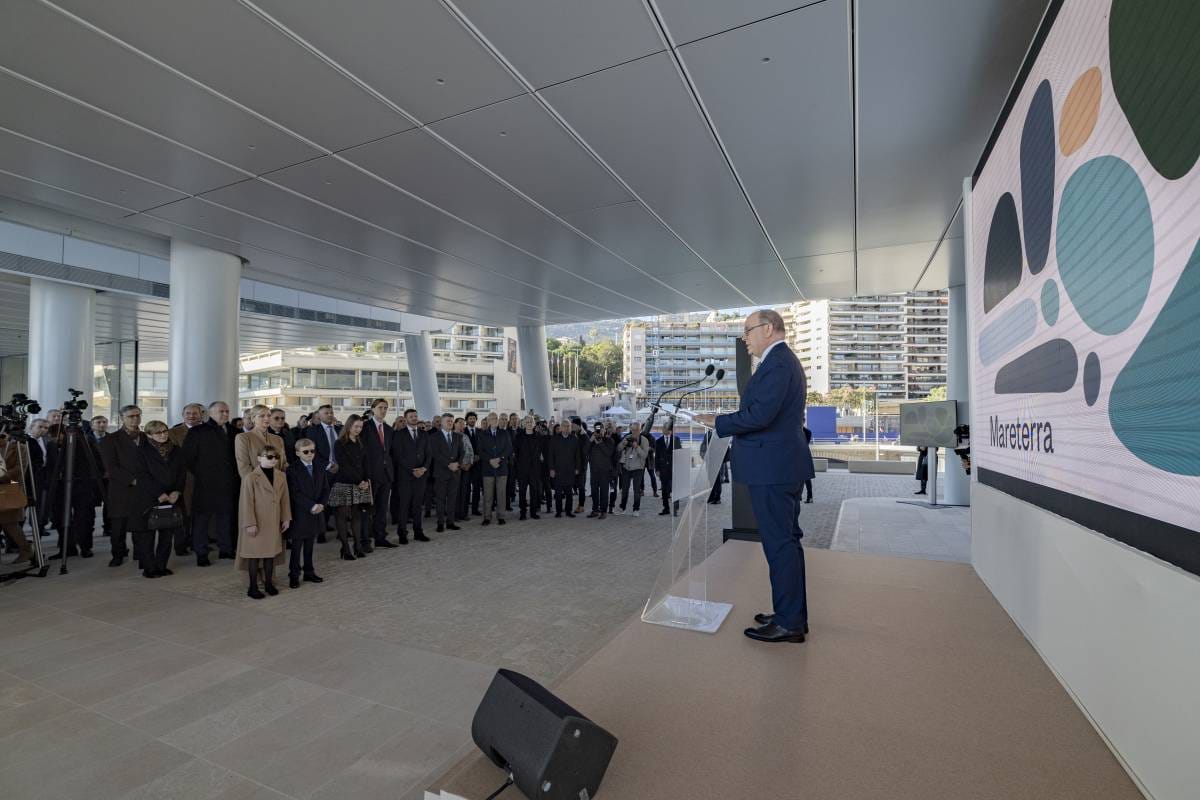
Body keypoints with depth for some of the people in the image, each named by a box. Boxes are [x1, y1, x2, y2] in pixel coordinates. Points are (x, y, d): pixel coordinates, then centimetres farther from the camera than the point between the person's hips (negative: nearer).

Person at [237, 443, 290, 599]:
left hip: (274, 523, 5)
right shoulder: (250, 477, -13)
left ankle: (269, 583, 26)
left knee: (271, 553, 13)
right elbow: (246, 502, -12)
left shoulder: (281, 476, 3)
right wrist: (250, 523, -13)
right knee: (255, 554, 5)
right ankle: (253, 587, 16)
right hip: (257, 524, -5)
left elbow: (285, 498, 9)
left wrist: (286, 518, 8)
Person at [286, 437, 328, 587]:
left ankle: (309, 572, 25)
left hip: (316, 513, 5)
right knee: (296, 547, 4)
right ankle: (294, 575, 15)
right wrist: (312, 506, -20)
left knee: (309, 546, 15)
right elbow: (295, 493, -15)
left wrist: (321, 504, -11)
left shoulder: (320, 469, 8)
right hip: (299, 514, -5)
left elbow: (325, 489, 7)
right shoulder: (292, 470, -9)